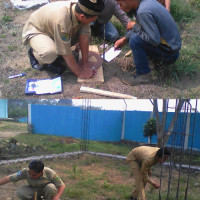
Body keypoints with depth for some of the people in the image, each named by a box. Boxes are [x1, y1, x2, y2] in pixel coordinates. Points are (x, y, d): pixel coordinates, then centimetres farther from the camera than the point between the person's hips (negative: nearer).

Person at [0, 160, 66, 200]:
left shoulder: (50, 173, -31)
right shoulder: (25, 172, -27)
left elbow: (62, 185, -26)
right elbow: (9, 178, -25)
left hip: (47, 190, -2)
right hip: (34, 190, 3)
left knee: (51, 187, -37)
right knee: (20, 193, -27)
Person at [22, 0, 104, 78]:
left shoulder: (82, 12, -22)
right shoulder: (61, 19, -41)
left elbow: (84, 36, -18)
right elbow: (66, 52, -35)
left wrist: (85, 63, -20)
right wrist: (79, 72, -26)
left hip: (52, 31, 7)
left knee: (84, 32, -11)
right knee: (50, 53, -38)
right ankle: (35, 53, -2)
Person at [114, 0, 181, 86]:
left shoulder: (143, 11, -28)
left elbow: (155, 40, -28)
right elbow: (141, 26, 15)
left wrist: (134, 26, -17)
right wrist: (125, 39, 10)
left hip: (170, 53, -9)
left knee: (135, 39, -24)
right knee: (132, 32, 12)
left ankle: (144, 75, -8)